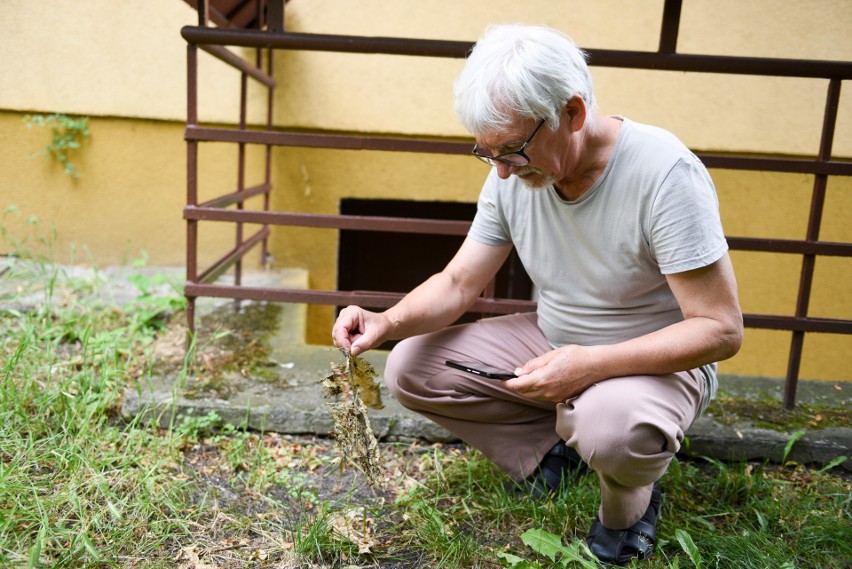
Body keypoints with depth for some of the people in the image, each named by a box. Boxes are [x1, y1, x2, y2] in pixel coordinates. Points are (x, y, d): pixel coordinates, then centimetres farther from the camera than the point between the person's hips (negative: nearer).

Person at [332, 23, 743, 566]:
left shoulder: (665, 174, -26)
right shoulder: (514, 175, -8)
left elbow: (721, 329, -25)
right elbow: (458, 284, -2)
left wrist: (591, 364, -35)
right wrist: (387, 322, -22)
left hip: (656, 360, -5)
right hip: (550, 342, 5)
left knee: (612, 428, -40)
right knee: (409, 368, -8)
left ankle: (630, 503, -2)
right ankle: (551, 448, 5)